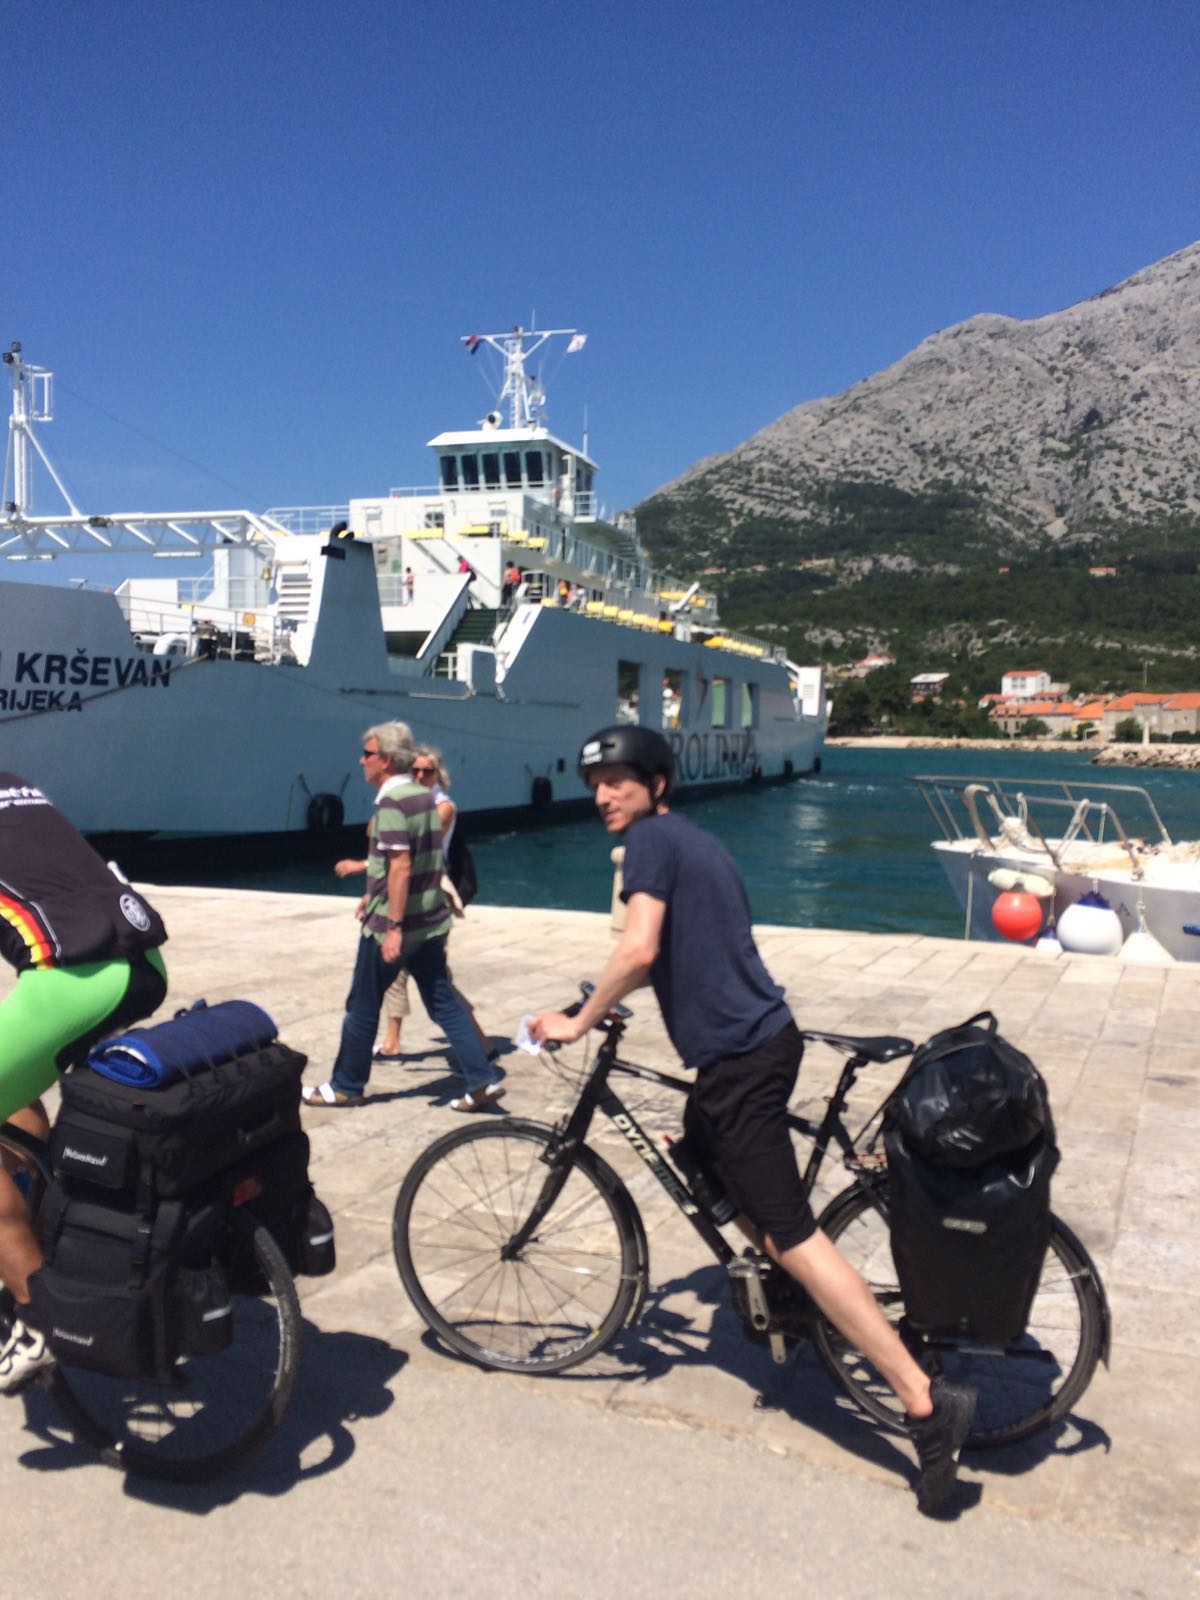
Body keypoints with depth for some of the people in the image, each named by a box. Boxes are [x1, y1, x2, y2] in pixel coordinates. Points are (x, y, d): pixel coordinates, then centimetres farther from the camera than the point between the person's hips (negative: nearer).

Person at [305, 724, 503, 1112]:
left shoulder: (391, 802, -17)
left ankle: (345, 1086, 21)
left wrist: (392, 927, -24)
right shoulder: (424, 796, 10)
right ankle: (483, 1081, 4)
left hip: (391, 923, -8)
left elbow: (401, 866, -24)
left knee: (362, 1007, 8)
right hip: (430, 922, 8)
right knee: (444, 1003, 9)